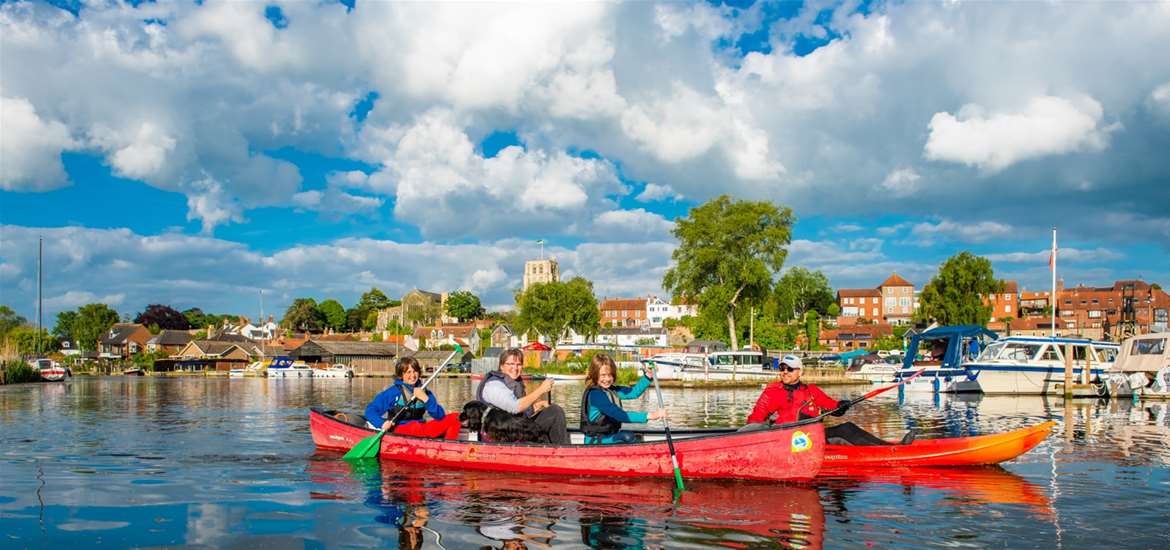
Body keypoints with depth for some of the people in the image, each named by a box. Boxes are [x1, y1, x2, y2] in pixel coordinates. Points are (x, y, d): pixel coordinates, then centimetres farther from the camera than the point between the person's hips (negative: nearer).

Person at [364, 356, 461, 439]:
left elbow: (440, 416, 3)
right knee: (415, 426, -38)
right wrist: (383, 424, -24)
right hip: (399, 431, -5)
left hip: (421, 429, 5)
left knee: (454, 418, -11)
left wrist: (425, 399, -11)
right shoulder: (393, 392, -2)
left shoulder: (424, 392, 11)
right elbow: (370, 410, -5)